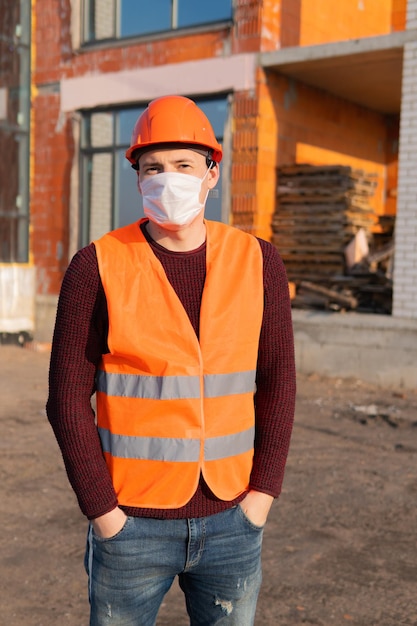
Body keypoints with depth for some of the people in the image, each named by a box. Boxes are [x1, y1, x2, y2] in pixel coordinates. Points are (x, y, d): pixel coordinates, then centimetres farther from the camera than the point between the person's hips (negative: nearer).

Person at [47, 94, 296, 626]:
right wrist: (102, 510, -9)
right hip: (132, 523, -2)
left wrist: (262, 493, -2)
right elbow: (68, 396, -7)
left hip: (232, 522, 2)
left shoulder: (258, 262, -1)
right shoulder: (96, 267, -9)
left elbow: (277, 382, 3)